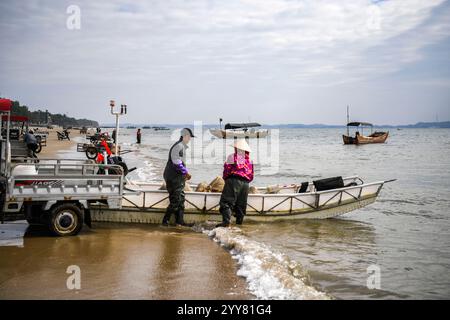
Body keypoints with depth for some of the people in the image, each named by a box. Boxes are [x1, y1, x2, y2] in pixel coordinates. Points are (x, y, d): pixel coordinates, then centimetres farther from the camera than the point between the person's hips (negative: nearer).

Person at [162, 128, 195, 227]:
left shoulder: (182, 146, 17)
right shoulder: (178, 146, -15)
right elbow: (177, 163, -23)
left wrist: (185, 174, 15)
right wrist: (186, 172, -16)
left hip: (178, 177, 10)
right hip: (173, 177, -10)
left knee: (181, 199, 11)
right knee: (175, 200, -8)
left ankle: (180, 220, 15)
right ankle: (165, 220, -1)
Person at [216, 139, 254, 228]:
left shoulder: (232, 157, 1)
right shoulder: (249, 160, 15)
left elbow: (227, 170, -1)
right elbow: (251, 175, 14)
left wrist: (226, 179, 15)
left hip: (234, 181, -5)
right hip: (245, 183, 5)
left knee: (226, 202, -8)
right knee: (241, 204, 12)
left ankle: (226, 221, -22)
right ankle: (239, 221, 13)